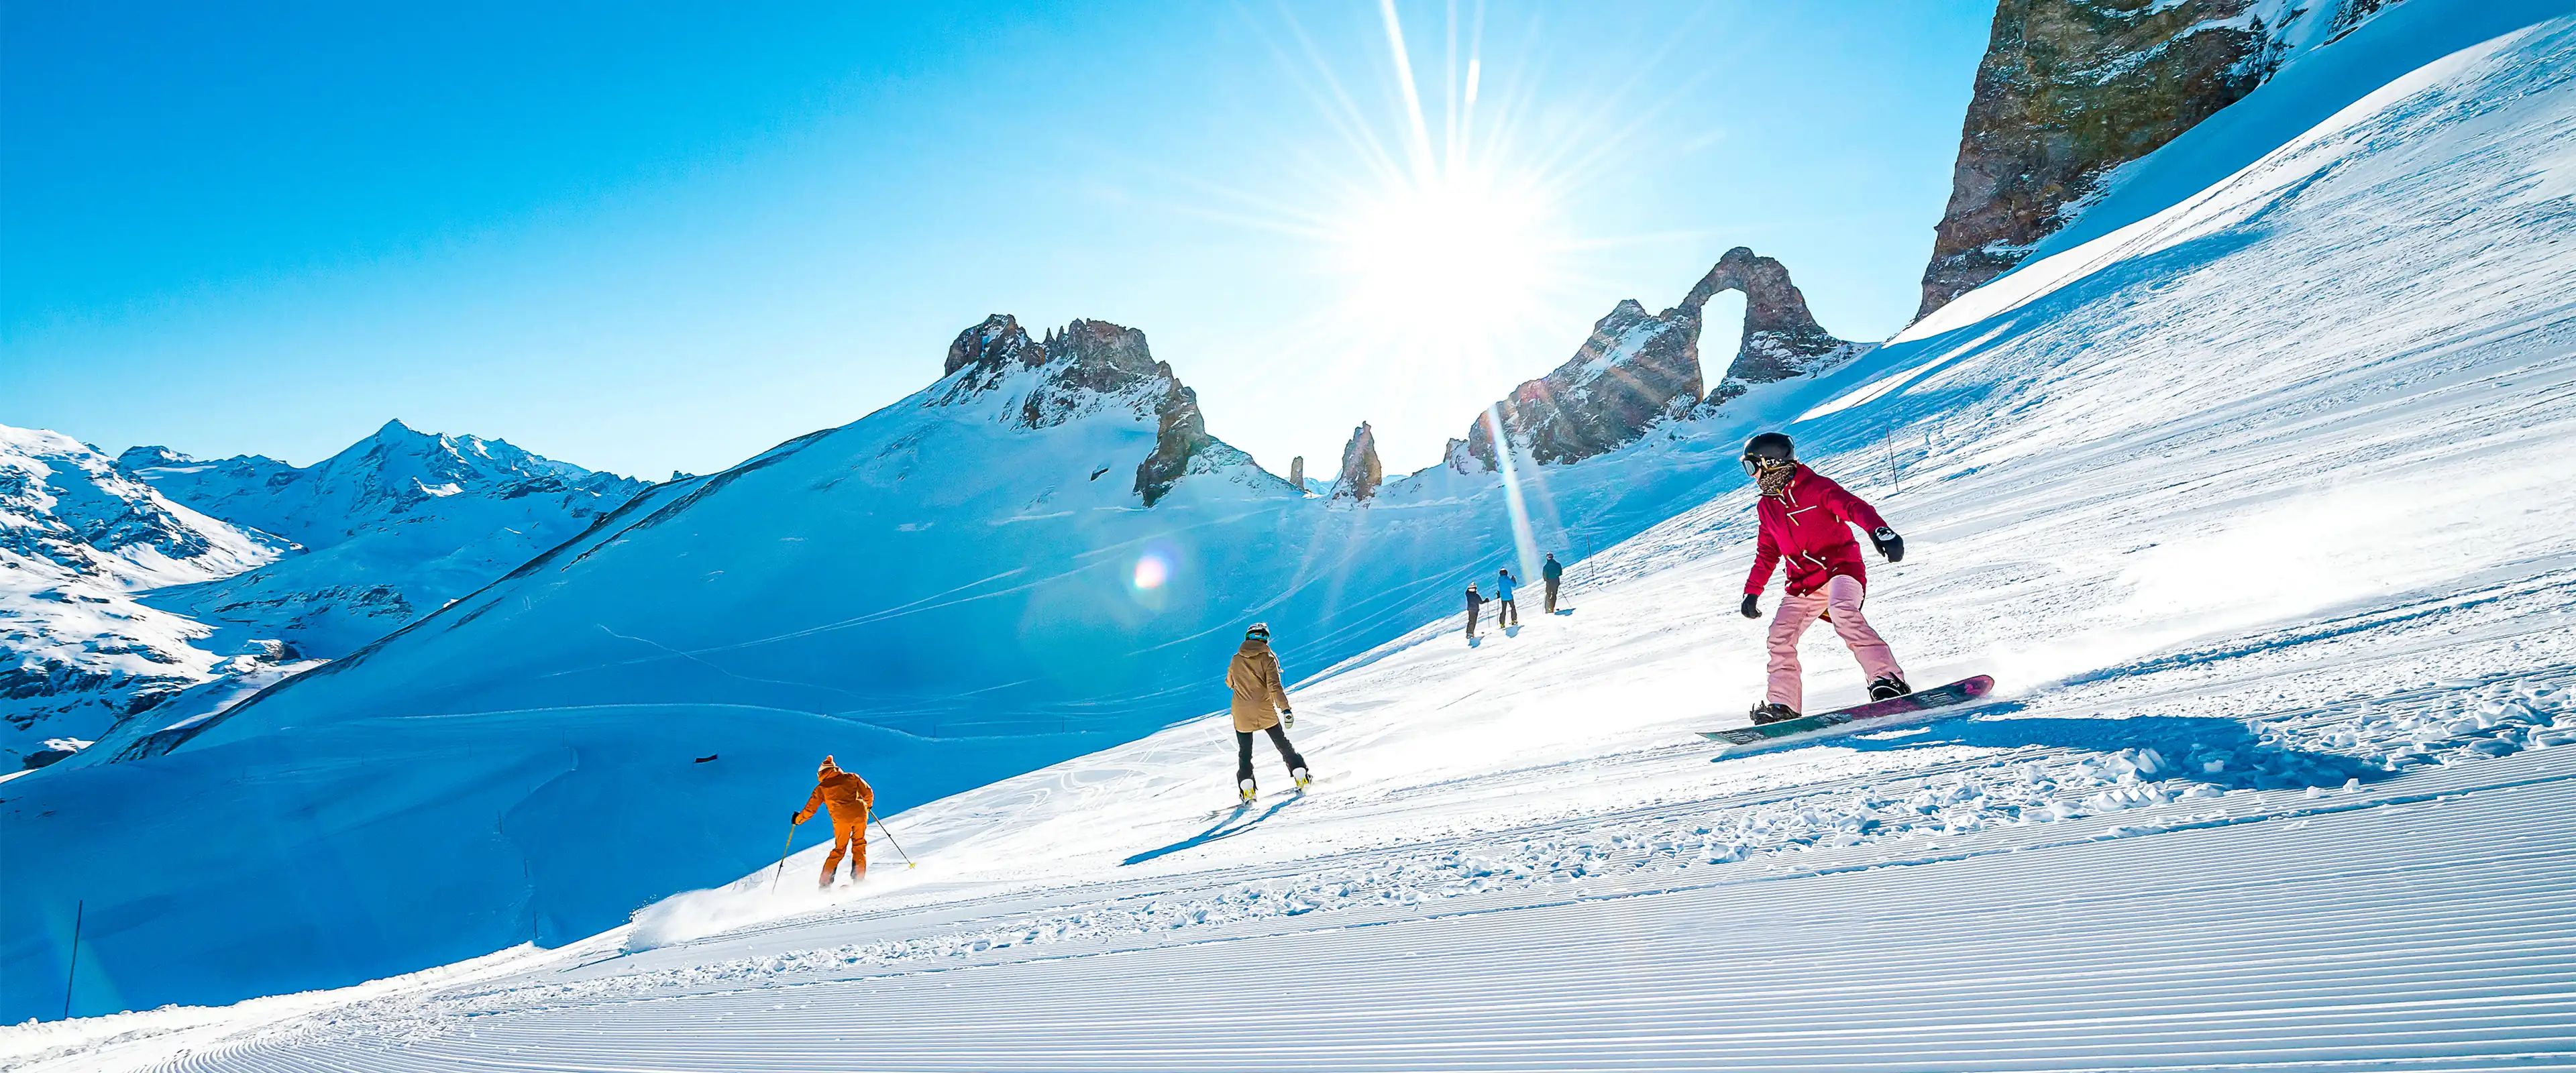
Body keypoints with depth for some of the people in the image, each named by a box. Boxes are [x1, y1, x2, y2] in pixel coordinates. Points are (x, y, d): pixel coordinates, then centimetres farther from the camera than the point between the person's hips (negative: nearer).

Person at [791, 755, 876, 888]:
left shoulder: (822, 787, 13)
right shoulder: (851, 777, 16)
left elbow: (810, 809, 13)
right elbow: (868, 793, 15)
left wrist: (798, 819, 31)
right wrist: (868, 805, 35)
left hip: (841, 819, 0)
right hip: (859, 814, 0)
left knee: (839, 850, 14)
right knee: (859, 847, 15)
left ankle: (825, 883, 9)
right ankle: (859, 880, 6)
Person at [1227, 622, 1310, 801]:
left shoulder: (1236, 659, 2)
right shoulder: (1267, 658, -8)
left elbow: (1230, 683, 18)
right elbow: (1274, 686, -18)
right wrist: (1286, 709, -22)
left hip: (1242, 714, 2)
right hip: (1266, 712, -2)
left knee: (1244, 752, 13)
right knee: (1283, 744, 15)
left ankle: (1246, 786, 1)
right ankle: (1300, 774, 10)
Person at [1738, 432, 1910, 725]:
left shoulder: (1815, 487, -7)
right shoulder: (1767, 505, 14)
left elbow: (1855, 508, -21)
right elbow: (1767, 552, 23)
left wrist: (1881, 531, -41)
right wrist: (1752, 592, 24)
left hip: (1840, 568, -7)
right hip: (1803, 584, 7)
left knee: (1843, 614, -34)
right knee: (1780, 637, -6)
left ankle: (1889, 680, -34)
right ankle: (1781, 705, 1)